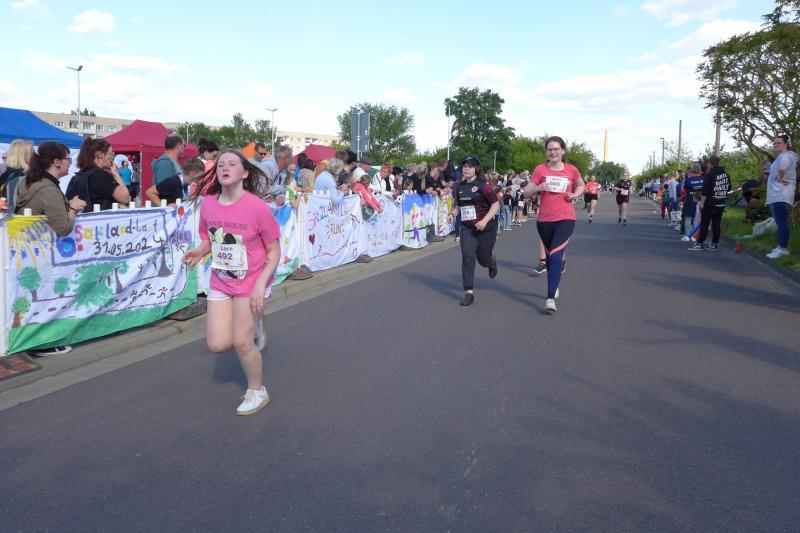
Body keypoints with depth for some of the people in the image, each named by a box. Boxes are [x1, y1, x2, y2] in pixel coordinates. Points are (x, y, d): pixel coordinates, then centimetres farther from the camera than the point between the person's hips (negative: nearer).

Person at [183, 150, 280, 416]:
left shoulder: (257, 207, -21)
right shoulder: (208, 204, -7)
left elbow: (274, 251, -13)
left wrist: (261, 284, -23)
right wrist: (198, 252, -11)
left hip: (252, 282, -5)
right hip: (221, 282, 5)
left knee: (241, 341, -4)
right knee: (218, 344, 0)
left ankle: (257, 392, 23)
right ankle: (252, 327, 33)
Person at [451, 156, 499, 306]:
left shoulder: (483, 185, -11)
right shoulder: (460, 187, 5)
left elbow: (496, 204, -13)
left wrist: (485, 220, -24)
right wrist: (453, 213, -3)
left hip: (486, 227, -4)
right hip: (467, 228, 4)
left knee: (483, 258, 10)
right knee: (467, 257, -10)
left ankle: (492, 263, 50)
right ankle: (469, 293, -7)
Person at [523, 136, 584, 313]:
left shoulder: (571, 170, 1)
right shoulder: (540, 169, -1)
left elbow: (581, 185, 20)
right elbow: (527, 192, -2)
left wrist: (576, 194, -1)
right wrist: (537, 187, -23)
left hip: (565, 219, -2)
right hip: (545, 220, 2)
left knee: (556, 257, -15)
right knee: (549, 256, 17)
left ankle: (550, 298, -18)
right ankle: (554, 287, 40)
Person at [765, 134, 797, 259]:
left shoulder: (785, 156, -10)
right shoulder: (780, 157, 22)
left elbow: (782, 168, -33)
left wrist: (781, 178, -18)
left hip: (781, 195, -11)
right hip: (776, 195, 11)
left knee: (782, 222, -12)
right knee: (780, 221, 13)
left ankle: (783, 248, -13)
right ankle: (781, 246, 19)